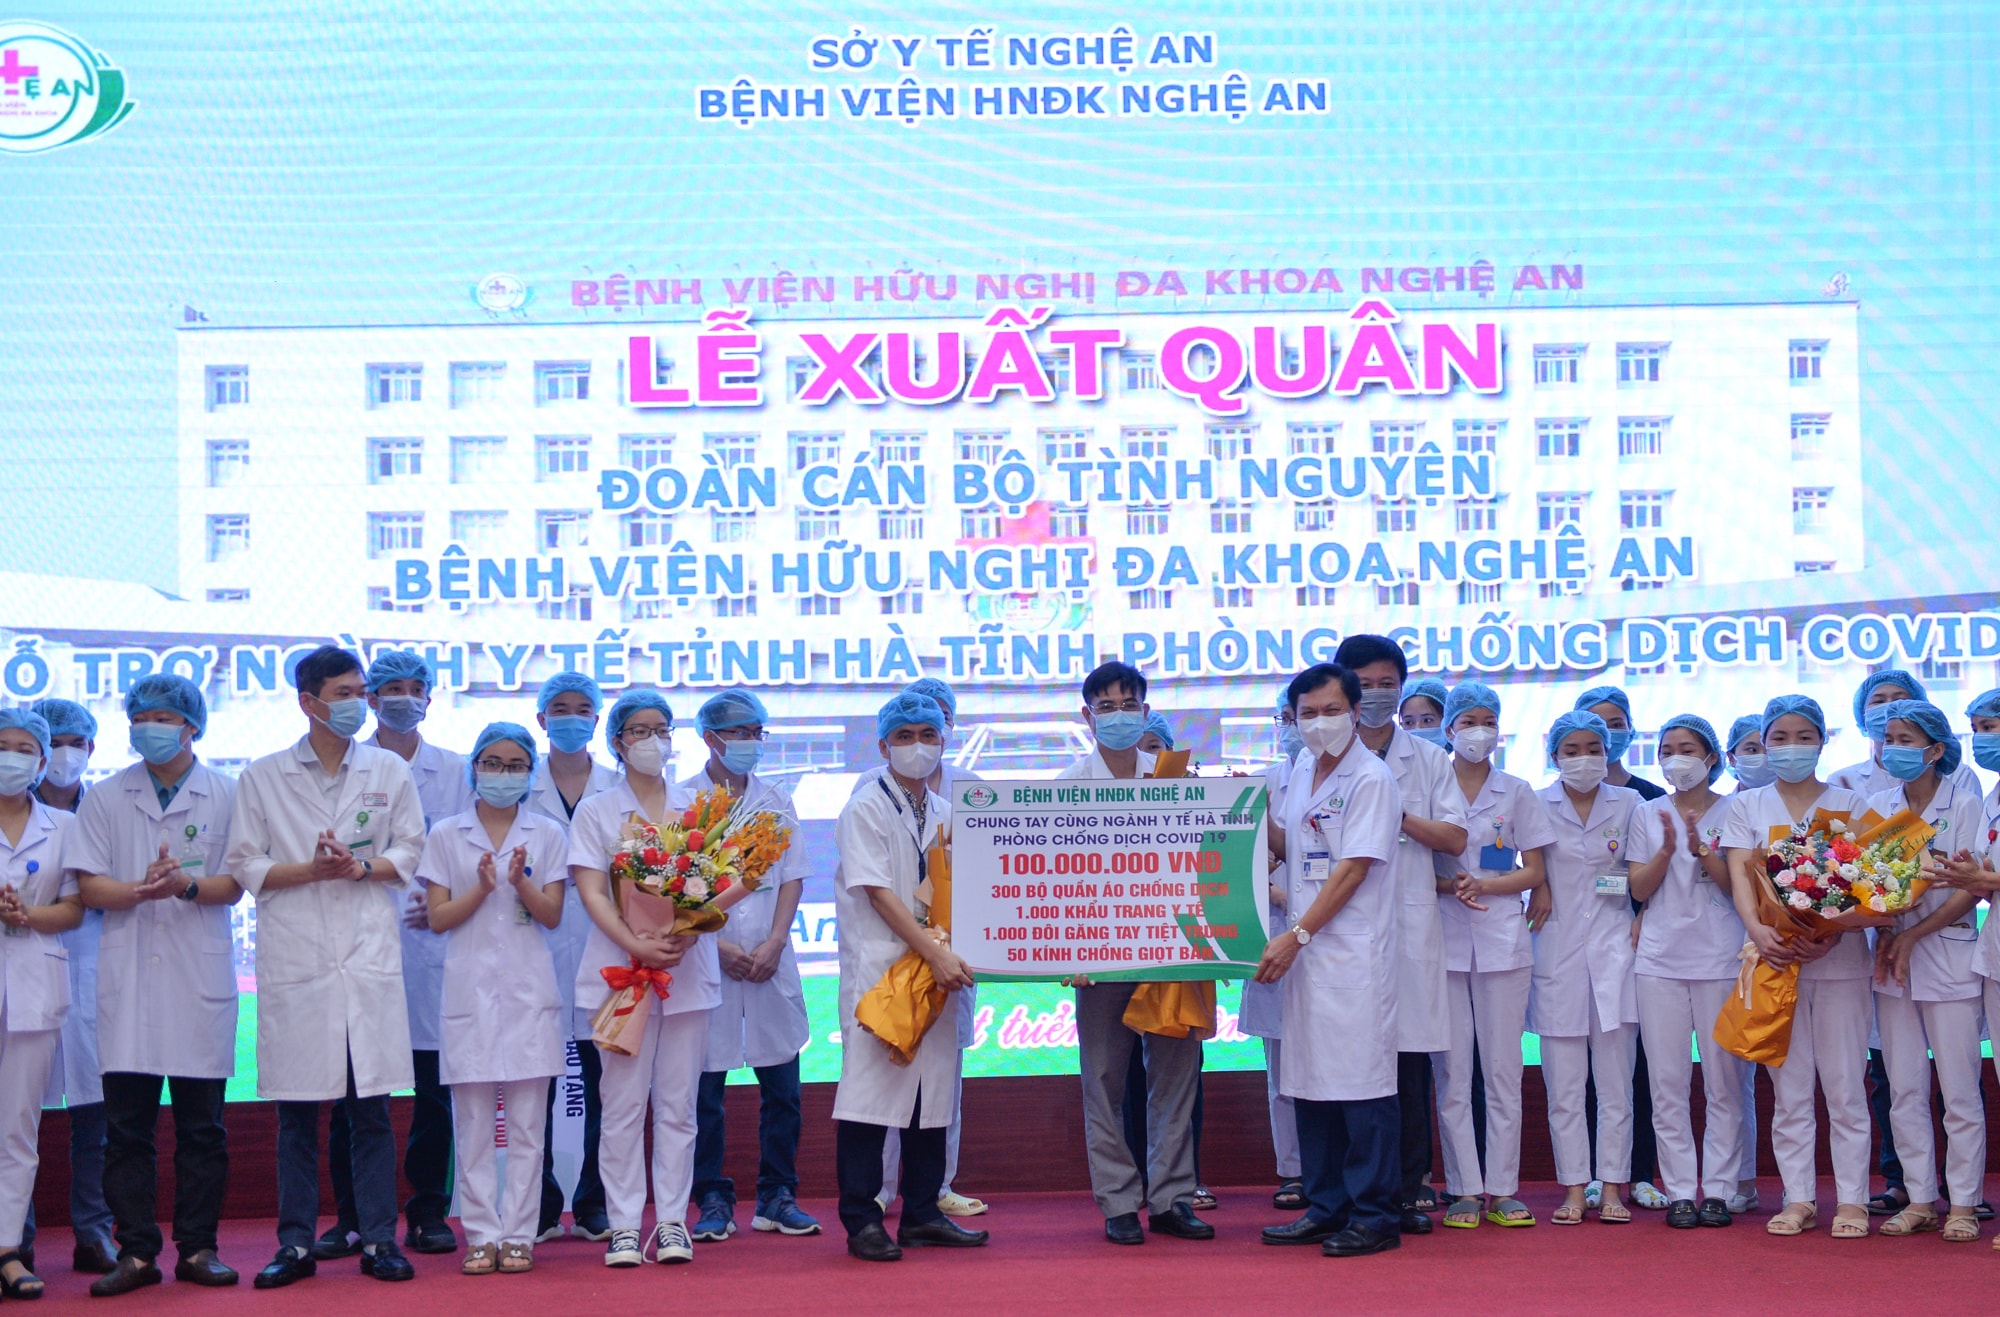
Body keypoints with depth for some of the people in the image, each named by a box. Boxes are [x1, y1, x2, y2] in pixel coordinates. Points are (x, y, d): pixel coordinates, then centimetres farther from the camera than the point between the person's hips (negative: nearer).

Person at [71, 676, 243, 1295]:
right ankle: (136, 1251, 6)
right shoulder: (105, 798, 10)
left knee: (202, 1123, 3)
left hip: (200, 977, -1)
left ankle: (198, 1247, 11)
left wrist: (187, 886, -20)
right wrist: (142, 890, -16)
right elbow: (90, 886, 3)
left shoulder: (225, 795, 5)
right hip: (128, 978, 1)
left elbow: (234, 884, 0)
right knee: (126, 1124, 0)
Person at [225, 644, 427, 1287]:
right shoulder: (262, 777, 6)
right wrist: (312, 870, -10)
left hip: (370, 956, 1)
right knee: (296, 1108, 3)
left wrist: (362, 866, -9)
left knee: (372, 1105, 0)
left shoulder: (390, 771, 10)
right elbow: (245, 866, 4)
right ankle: (295, 1243, 11)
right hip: (294, 960, -1)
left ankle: (378, 1239, 6)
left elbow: (412, 854, 9)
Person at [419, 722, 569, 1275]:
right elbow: (437, 918, 3)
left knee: (526, 1124, 0)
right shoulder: (446, 835, 7)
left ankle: (518, 1235, 5)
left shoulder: (547, 834, 8)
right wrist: (482, 887, -13)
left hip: (529, 990, 0)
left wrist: (521, 882, -15)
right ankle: (482, 1235, 6)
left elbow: (552, 915, 3)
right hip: (469, 986, 0)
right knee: (472, 1123, 0)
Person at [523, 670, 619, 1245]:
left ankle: (593, 1203, 10)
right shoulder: (522, 788, 9)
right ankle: (541, 1206, 9)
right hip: (539, 941, 0)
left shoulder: (618, 789, 10)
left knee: (602, 1080, 0)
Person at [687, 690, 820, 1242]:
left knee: (782, 1083, 3)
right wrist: (719, 945, -11)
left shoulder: (777, 800, 11)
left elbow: (792, 876, 8)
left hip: (771, 958, 3)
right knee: (705, 1085, 0)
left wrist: (774, 943, -5)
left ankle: (777, 1196, 14)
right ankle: (713, 1200, 9)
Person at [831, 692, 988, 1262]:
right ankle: (862, 1221, -1)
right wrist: (935, 953, -18)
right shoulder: (865, 809, -4)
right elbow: (878, 893, -12)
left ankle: (922, 1214, 16)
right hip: (877, 965, -6)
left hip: (937, 968, 6)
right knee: (869, 1087, -7)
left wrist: (955, 954, -1)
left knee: (934, 1087, 7)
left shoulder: (946, 813, 14)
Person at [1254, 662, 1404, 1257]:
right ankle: (1326, 1207, 20)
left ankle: (1376, 1216, 3)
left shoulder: (1371, 778, -9)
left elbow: (1353, 869, -14)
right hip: (1304, 949, 8)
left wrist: (1296, 935, -15)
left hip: (1354, 953, -8)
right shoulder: (1301, 769, 14)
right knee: (1309, 1080, 11)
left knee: (1362, 1082, -4)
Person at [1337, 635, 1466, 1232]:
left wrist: (1397, 815, -7)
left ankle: (1409, 1189, 5)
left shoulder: (1429, 759, 13)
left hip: (1409, 923, 0)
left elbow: (1454, 838, 4)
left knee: (1408, 1059, -1)